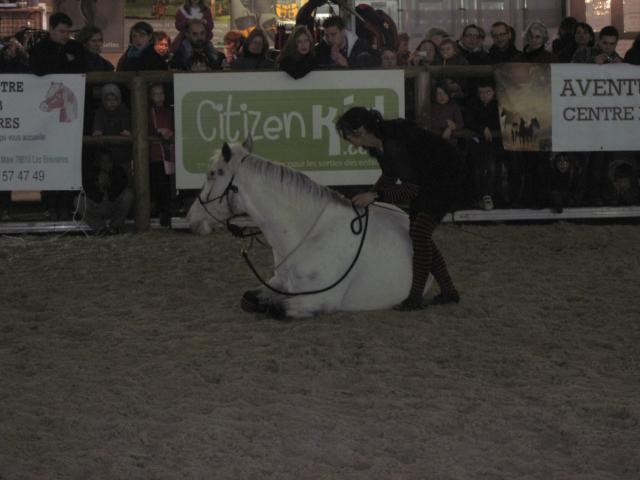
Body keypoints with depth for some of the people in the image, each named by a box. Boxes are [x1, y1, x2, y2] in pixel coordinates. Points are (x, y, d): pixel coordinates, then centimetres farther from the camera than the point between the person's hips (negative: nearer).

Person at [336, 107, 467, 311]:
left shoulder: (395, 143, -33)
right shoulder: (377, 145, -4)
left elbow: (411, 189, -30)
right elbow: (389, 177, 13)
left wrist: (376, 195, -33)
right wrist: (368, 196, 3)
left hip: (449, 179, -10)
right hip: (427, 181, 10)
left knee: (420, 232, -17)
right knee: (417, 233, 9)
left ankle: (415, 297, -13)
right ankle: (448, 291, 17)